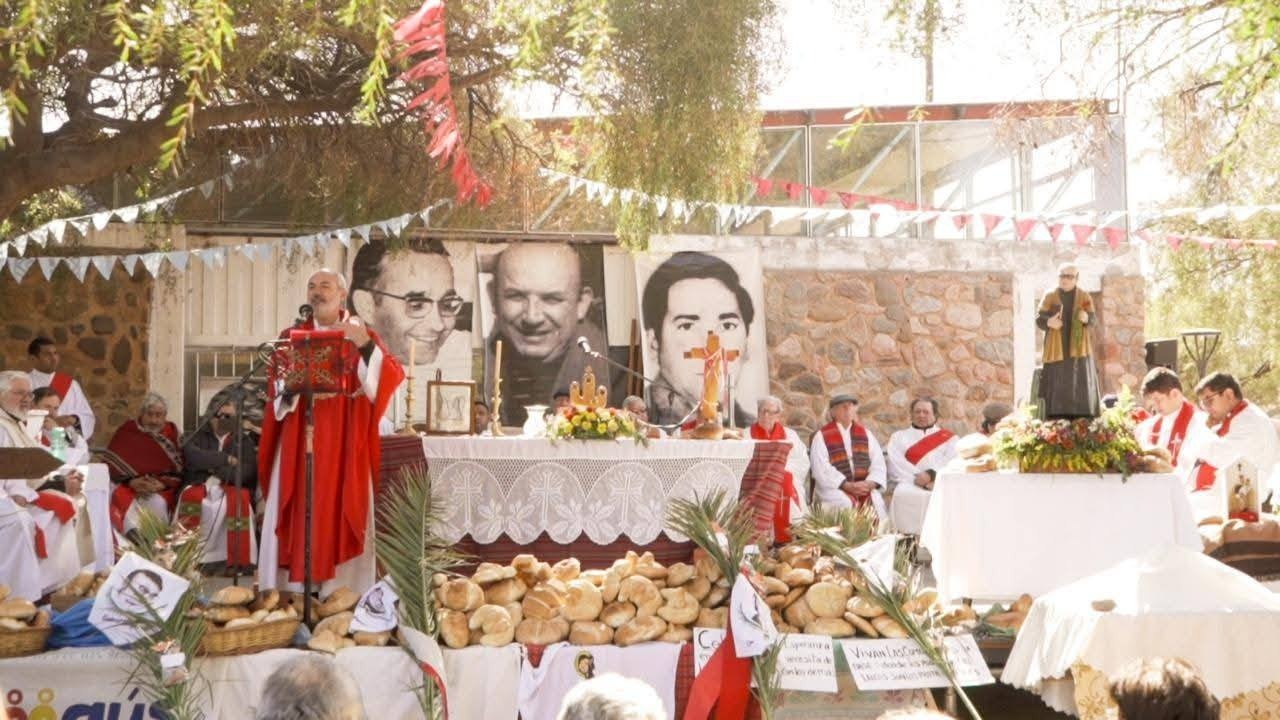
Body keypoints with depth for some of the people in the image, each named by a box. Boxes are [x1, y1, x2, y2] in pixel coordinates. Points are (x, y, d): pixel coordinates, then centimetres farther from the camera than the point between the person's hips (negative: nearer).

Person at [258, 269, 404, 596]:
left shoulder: (362, 335, 6)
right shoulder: (292, 336, 12)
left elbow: (393, 376, -8)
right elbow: (276, 387, 4)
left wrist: (365, 346, -22)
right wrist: (291, 387, -18)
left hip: (344, 445, -2)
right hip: (298, 443, 2)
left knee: (340, 514, -2)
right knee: (296, 515, -1)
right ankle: (290, 591, 3)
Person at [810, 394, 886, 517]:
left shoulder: (865, 433, 15)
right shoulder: (822, 436, 3)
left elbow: (878, 462, 9)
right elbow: (822, 469, -7)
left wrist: (870, 483, -11)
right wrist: (847, 485, -16)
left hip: (864, 487, 3)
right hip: (835, 488, -3)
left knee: (875, 502, -26)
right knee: (846, 504, -32)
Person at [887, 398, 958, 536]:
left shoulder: (949, 438, 21)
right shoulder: (899, 437, 21)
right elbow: (897, 466, 4)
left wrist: (932, 475, -17)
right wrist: (924, 480, -11)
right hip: (909, 484, 0)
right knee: (903, 494, -34)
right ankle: (907, 535, -32)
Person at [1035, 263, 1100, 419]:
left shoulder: (1084, 297, 6)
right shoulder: (1049, 296, 5)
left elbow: (1092, 322, 1)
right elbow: (1038, 319, 1)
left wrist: (1086, 319, -23)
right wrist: (1049, 322, -21)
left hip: (1078, 350, 1)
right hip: (1056, 351, -1)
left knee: (1081, 389, -4)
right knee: (1057, 391, -5)